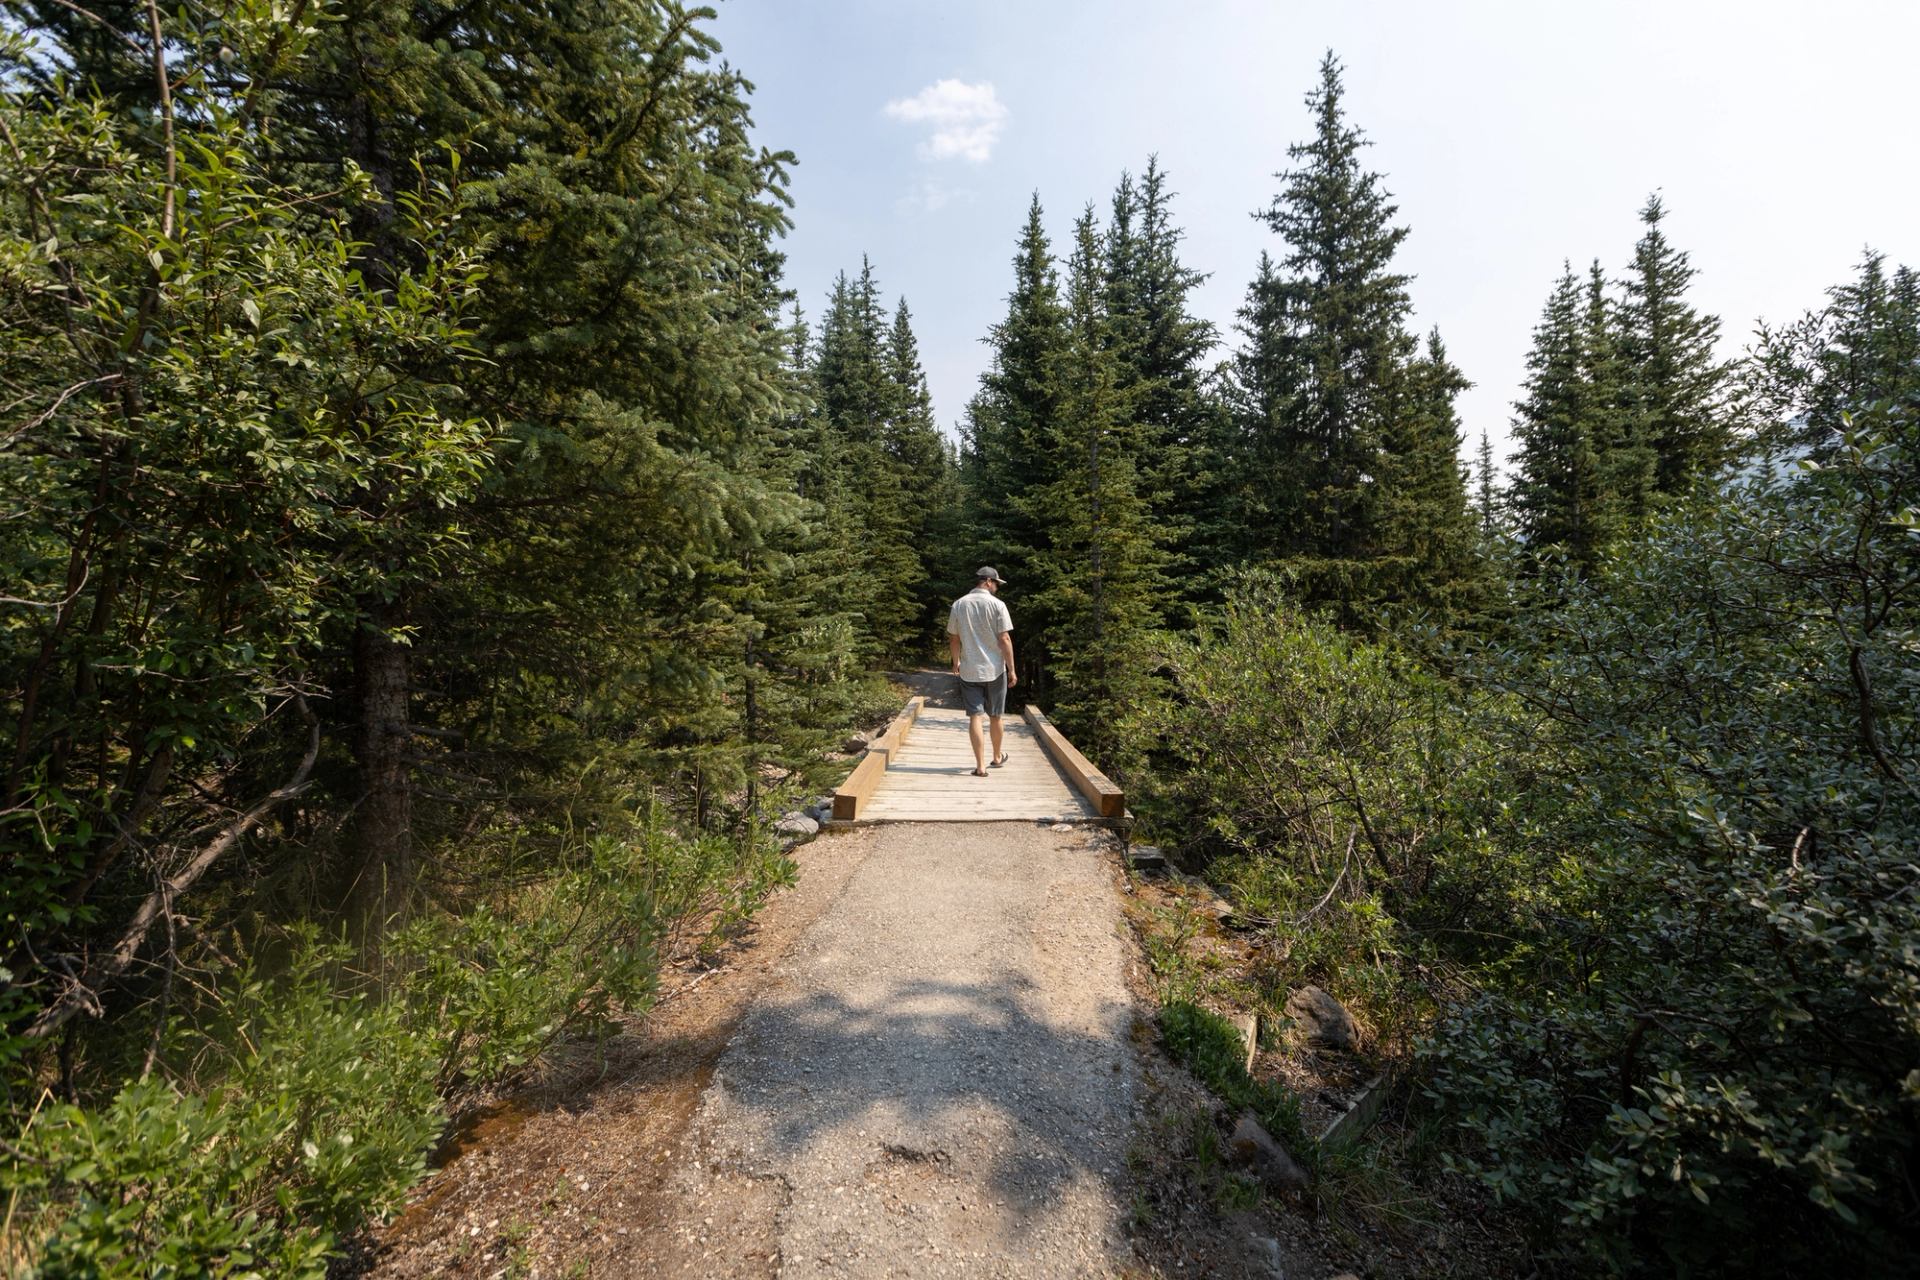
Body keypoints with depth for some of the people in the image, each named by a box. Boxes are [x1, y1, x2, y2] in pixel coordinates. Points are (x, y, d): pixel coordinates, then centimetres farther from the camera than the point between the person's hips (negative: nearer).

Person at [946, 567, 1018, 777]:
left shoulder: (958, 605, 3)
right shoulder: (997, 604, -8)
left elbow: (954, 638, 10)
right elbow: (1005, 639, -11)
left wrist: (956, 662, 25)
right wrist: (1012, 669, -6)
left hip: (969, 670, 2)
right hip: (995, 669, -1)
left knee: (975, 715, 0)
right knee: (995, 716, 14)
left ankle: (980, 765, -5)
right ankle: (997, 757, 32)